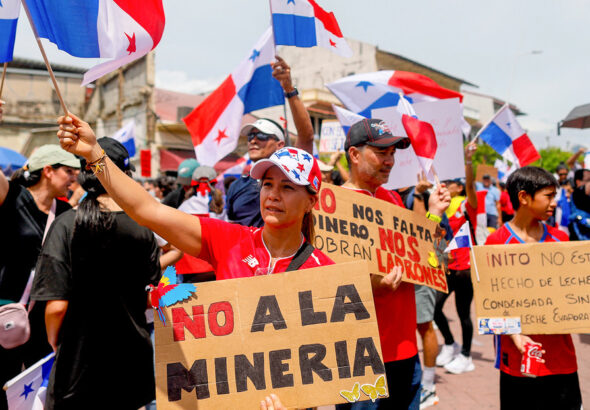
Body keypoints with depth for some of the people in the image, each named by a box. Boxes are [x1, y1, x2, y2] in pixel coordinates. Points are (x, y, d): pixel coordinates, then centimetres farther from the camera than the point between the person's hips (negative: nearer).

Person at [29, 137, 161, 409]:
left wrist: (54, 342, 2)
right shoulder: (143, 229, -8)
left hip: (79, 359, -2)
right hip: (132, 358, 3)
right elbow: (151, 297, 0)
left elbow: (56, 305, -16)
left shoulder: (66, 225, -15)